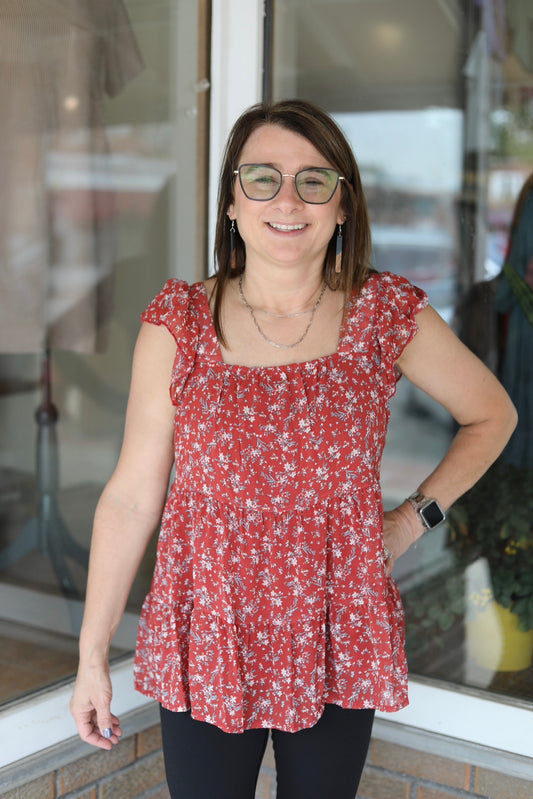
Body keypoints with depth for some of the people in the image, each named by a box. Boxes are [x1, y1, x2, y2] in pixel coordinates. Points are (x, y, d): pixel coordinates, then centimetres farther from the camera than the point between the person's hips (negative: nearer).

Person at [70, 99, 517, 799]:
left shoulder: (388, 314, -6)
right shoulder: (178, 323, -7)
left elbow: (491, 414, 10)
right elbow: (131, 497, -5)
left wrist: (416, 517, 0)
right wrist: (92, 653, -2)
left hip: (337, 643, 1)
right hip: (205, 643, 0)